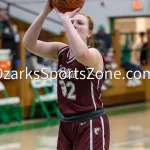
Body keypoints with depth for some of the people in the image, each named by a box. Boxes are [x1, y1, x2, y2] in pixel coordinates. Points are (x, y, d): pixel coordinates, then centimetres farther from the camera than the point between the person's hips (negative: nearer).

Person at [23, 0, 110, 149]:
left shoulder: (93, 54, -14)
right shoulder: (61, 51, 5)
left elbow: (81, 53, -40)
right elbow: (29, 43, -8)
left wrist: (64, 19, -33)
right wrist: (45, 12, -20)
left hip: (91, 124, -6)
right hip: (66, 124, 6)